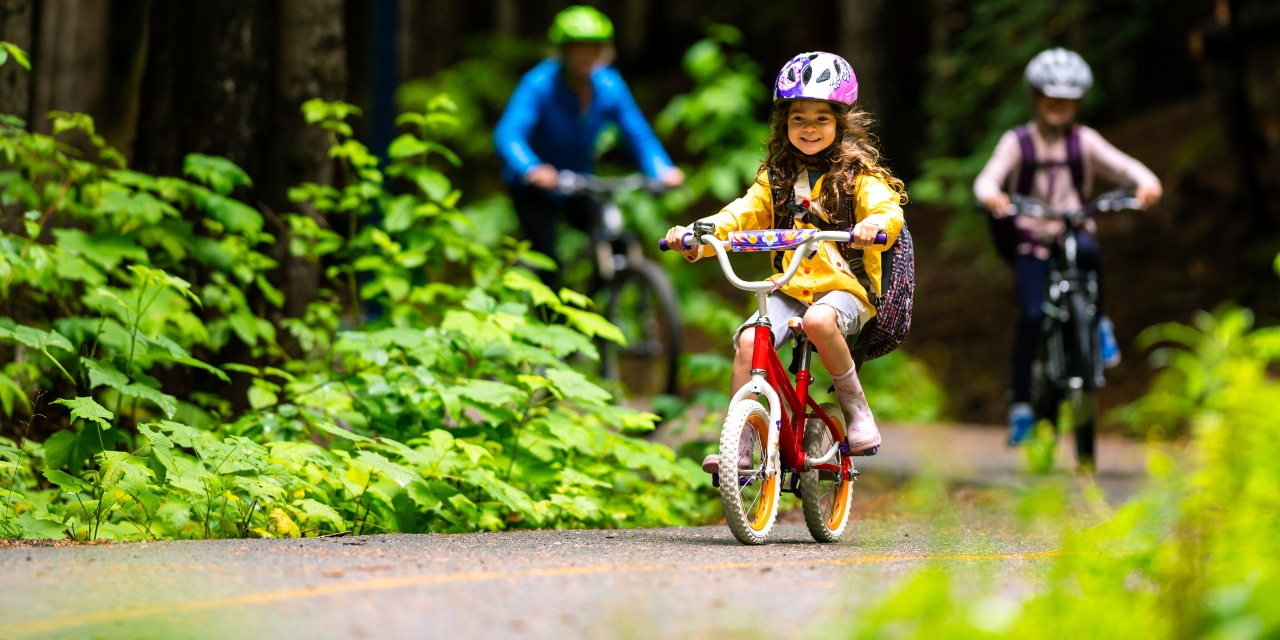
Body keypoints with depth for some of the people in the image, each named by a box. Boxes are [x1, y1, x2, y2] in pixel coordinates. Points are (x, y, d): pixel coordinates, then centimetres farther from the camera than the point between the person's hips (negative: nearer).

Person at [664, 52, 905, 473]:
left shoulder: (857, 175, 1)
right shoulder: (775, 178, 14)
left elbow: (889, 209, -16)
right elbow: (741, 216, 5)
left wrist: (875, 224, -41)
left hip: (845, 286, -4)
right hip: (790, 290, 4)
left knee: (818, 320, -38)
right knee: (748, 339, -23)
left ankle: (857, 409, -17)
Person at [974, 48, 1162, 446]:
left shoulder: (1084, 142, 5)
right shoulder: (1018, 143, 0)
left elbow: (1124, 167, -3)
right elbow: (989, 178, -13)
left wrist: (1147, 183, -26)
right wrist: (991, 196, -37)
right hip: (1031, 240, -1)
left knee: (1087, 250, -36)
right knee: (1032, 315, -18)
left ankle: (1098, 323, -12)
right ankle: (1021, 404, -9)